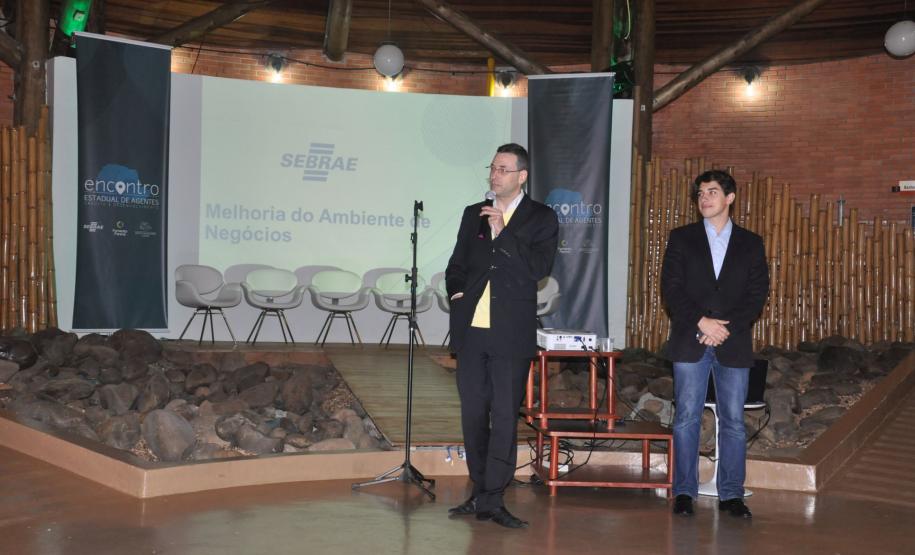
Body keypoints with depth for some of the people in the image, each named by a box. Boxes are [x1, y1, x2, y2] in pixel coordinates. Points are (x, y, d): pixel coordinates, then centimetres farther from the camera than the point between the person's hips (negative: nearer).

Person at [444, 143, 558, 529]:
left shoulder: (542, 219, 2)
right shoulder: (473, 215, 15)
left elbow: (540, 267, -11)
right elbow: (456, 264, 22)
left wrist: (502, 233, -14)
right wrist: (456, 291, 4)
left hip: (510, 334, -4)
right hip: (470, 330, 5)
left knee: (504, 415, -6)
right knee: (473, 414, 8)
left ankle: (491, 499, -3)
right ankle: (480, 494, 17)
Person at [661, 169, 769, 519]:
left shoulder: (750, 243, 11)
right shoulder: (682, 238, 9)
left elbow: (758, 294, 3)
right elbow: (671, 287, 1)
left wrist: (726, 327, -10)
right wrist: (701, 321, -12)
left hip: (733, 344, 1)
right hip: (690, 342, -1)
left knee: (733, 420, 1)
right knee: (687, 417, -1)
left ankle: (731, 494, 8)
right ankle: (684, 492, 5)